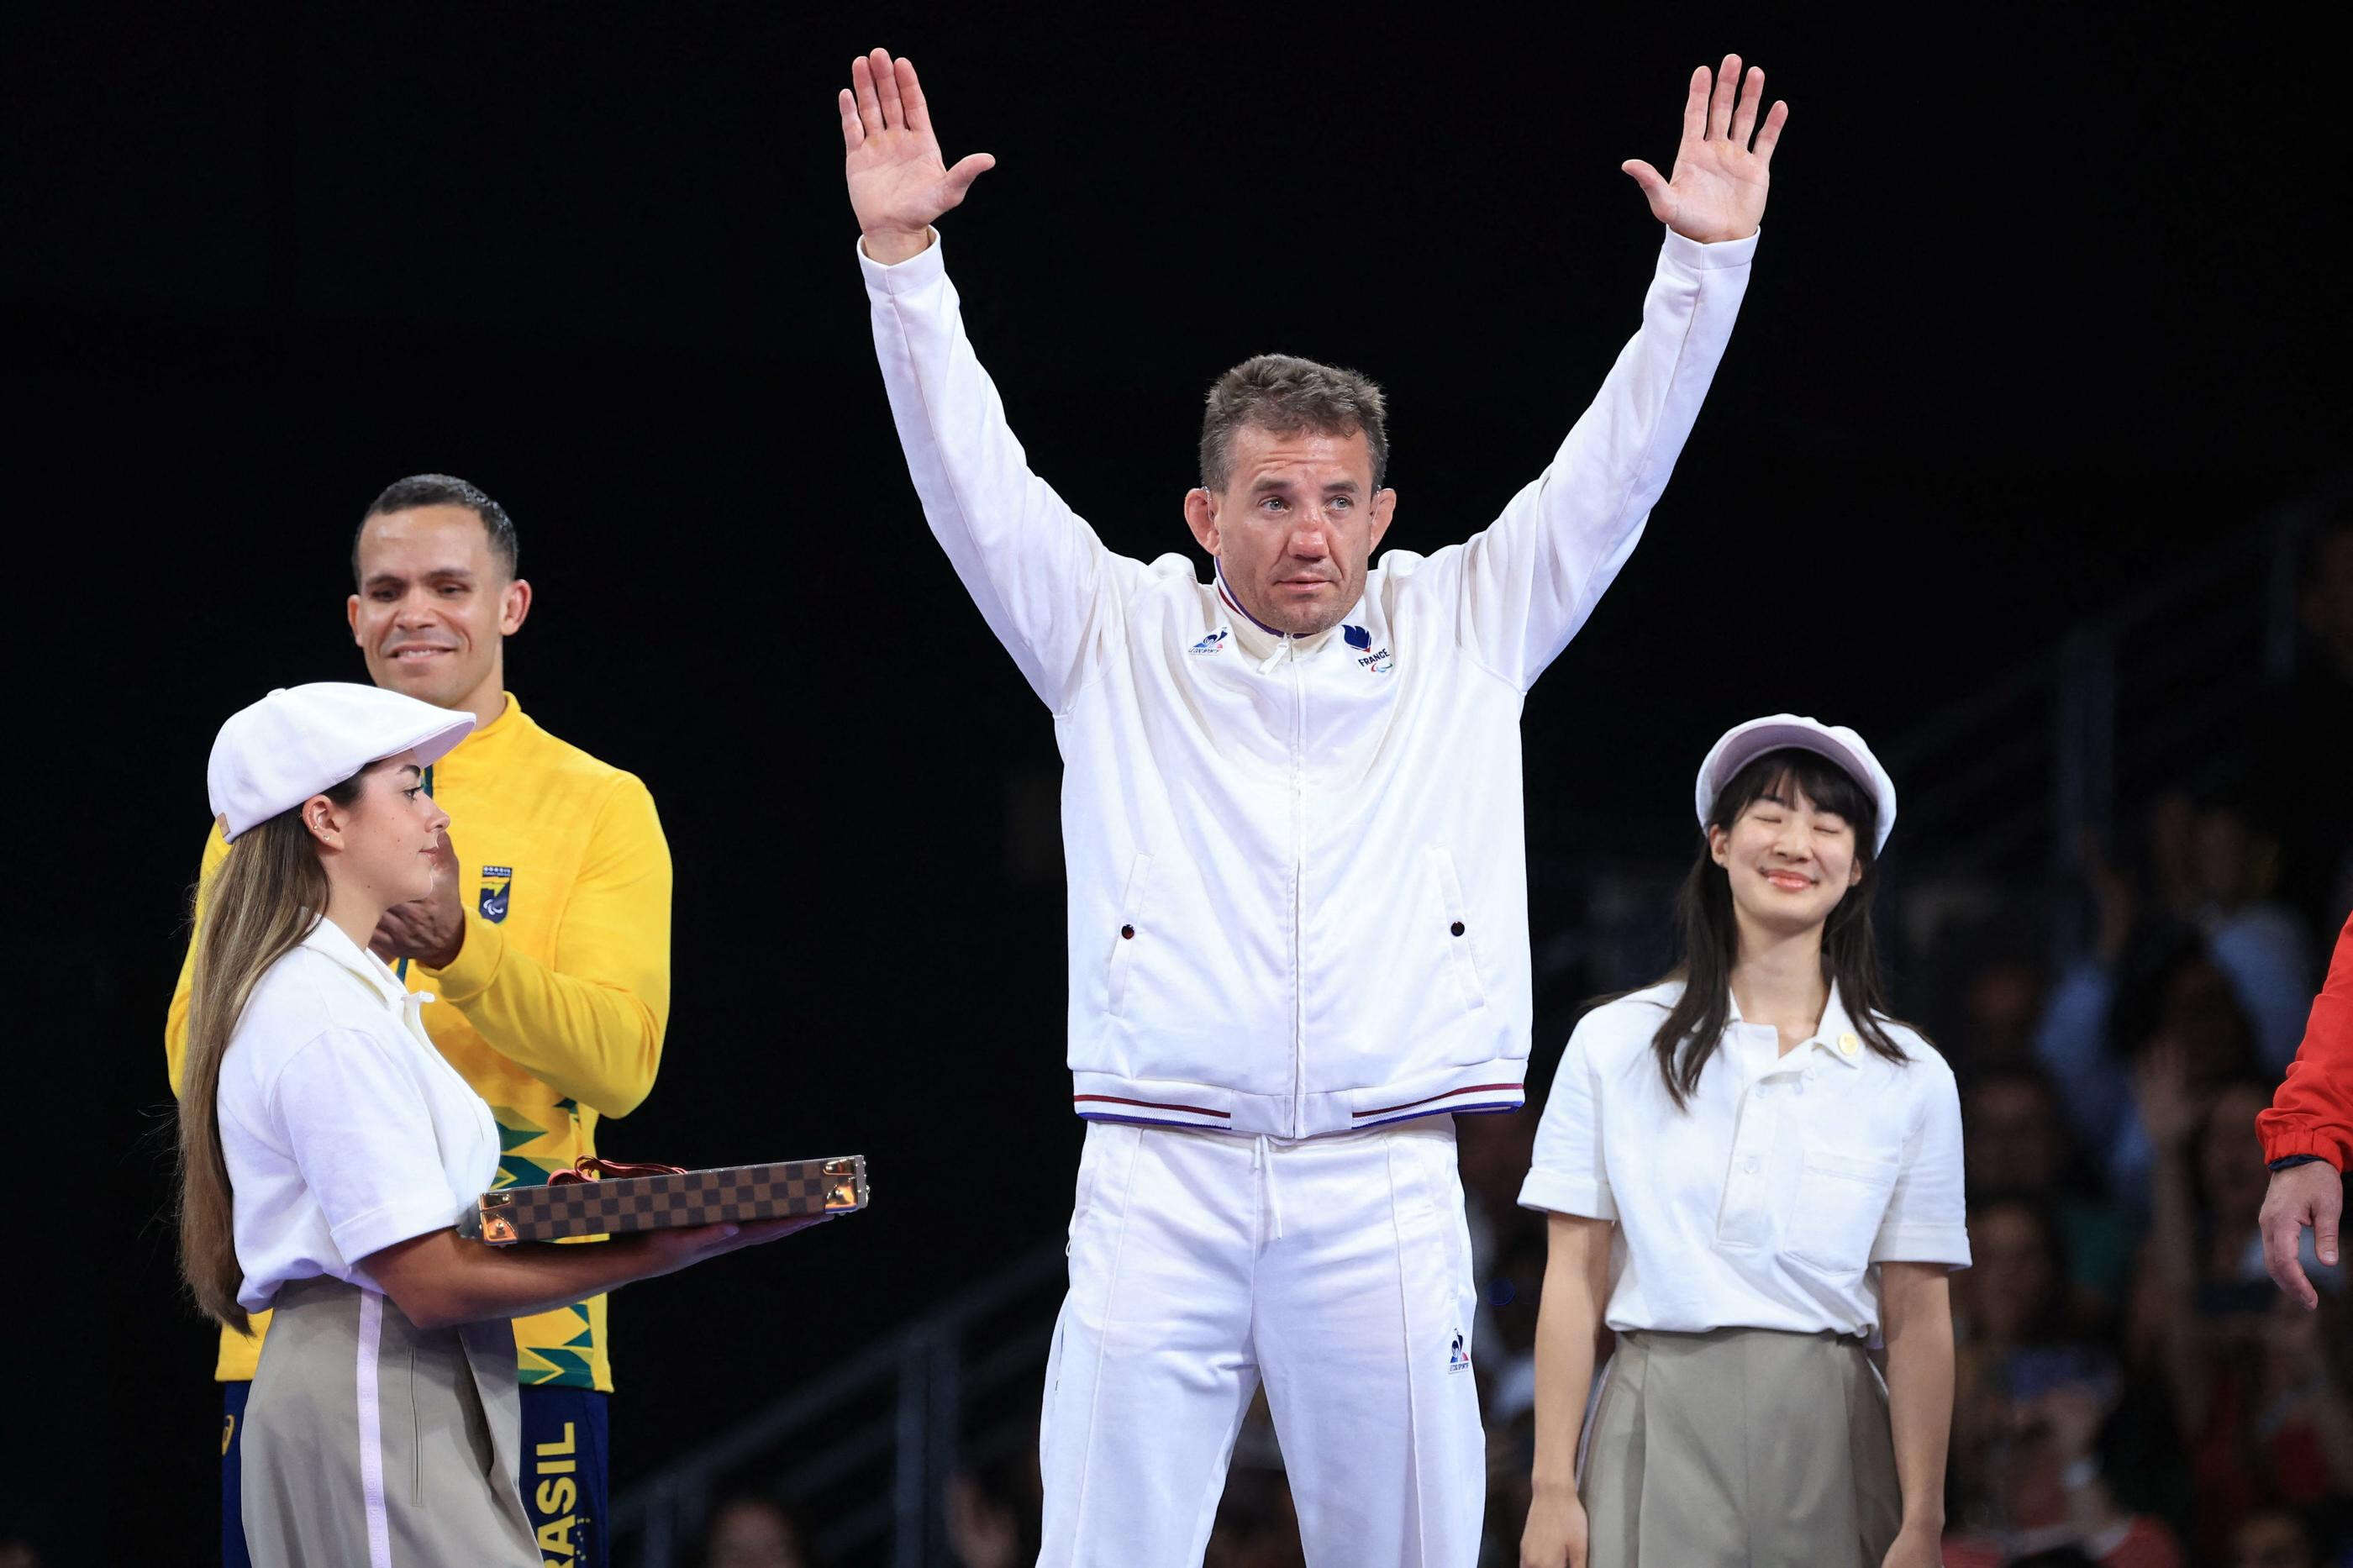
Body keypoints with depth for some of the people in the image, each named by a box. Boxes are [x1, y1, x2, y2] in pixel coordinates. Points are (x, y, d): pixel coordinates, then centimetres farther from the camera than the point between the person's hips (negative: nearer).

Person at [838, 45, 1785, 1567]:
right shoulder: (1117, 636, 11)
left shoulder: (1464, 630, 14)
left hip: (1383, 1194, 1)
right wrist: (903, 255, -6)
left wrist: (1707, 260, 2)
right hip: (1158, 1184, -1)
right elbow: (969, 471, 5)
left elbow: (1614, 468, 11)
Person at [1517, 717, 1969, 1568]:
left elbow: (1918, 1317, 2)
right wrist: (1552, 1488, -3)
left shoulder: (1910, 1078, 5)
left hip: (1828, 1442, 1)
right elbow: (1575, 1278, 2)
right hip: (1661, 1428, -1)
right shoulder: (1615, 1044, 4)